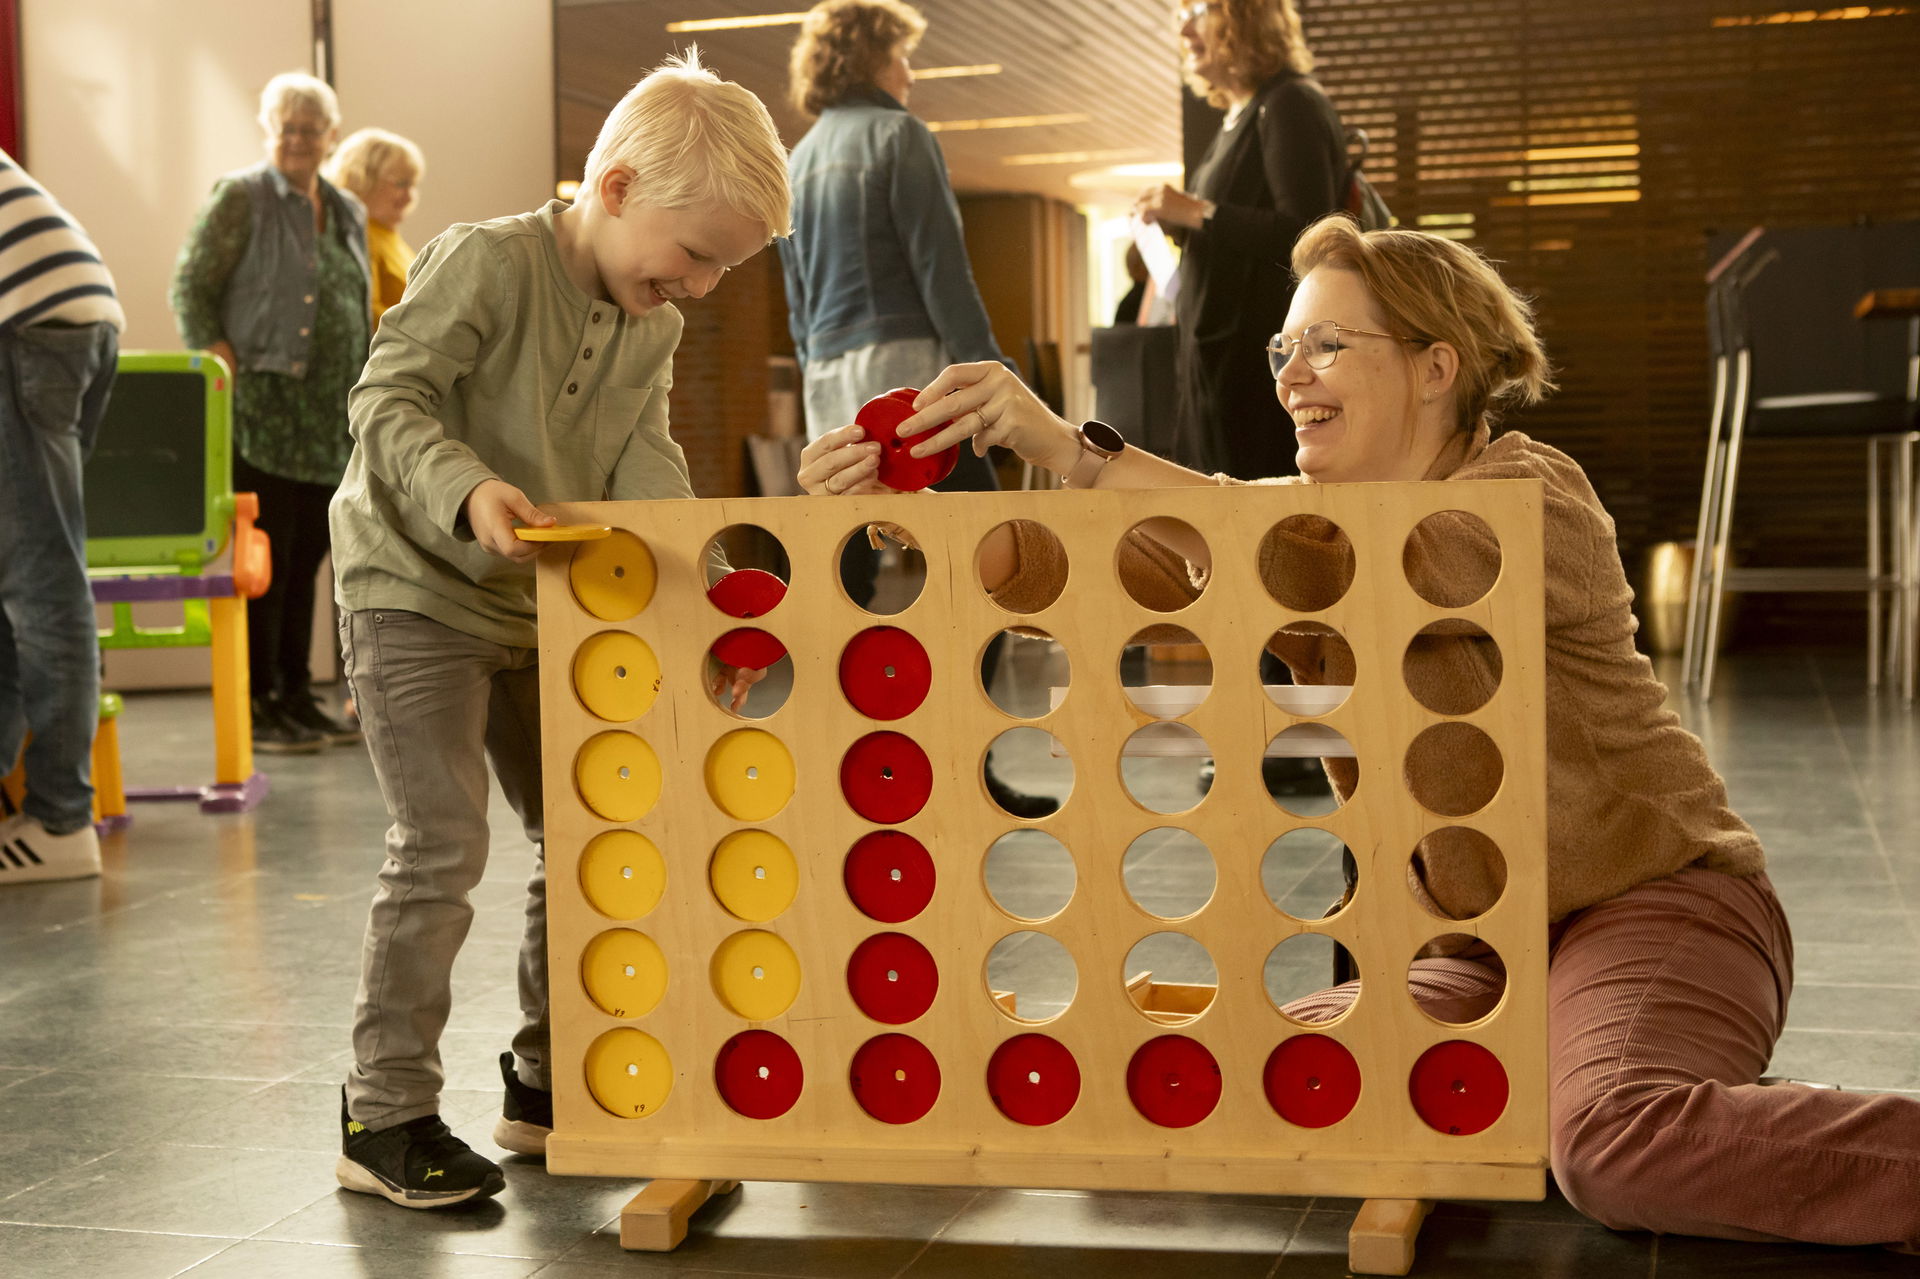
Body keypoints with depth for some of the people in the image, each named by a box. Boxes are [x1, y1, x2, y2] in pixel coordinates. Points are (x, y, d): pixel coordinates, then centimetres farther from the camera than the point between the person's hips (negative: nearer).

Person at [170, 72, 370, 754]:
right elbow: (189, 289, -6)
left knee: (306, 561, 10)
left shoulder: (348, 213, 16)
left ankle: (297, 697, 18)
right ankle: (255, 707, 2)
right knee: (265, 560, -5)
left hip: (330, 423, 6)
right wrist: (225, 371, -15)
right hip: (264, 412, -6)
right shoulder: (239, 198, -3)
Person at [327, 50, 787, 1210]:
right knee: (443, 847, -13)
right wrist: (469, 491, -39)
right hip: (417, 592, -8)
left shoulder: (652, 329, 5)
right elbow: (390, 400, -21)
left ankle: (549, 1086, 25)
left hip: (540, 613, 8)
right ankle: (387, 1118, -2)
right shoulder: (488, 261, -16)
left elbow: (646, 466, -5)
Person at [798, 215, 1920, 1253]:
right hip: (1477, 951, 7)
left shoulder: (1530, 491, -13)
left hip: (1653, 902, -7)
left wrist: (1082, 454, -39)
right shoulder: (1310, 523, 9)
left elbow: (1344, 564, -34)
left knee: (1619, 1141, -34)